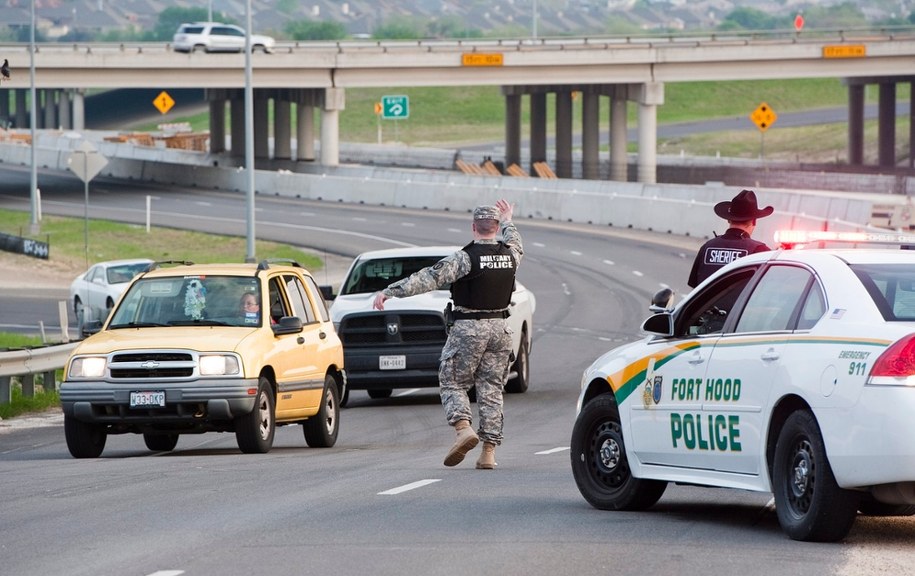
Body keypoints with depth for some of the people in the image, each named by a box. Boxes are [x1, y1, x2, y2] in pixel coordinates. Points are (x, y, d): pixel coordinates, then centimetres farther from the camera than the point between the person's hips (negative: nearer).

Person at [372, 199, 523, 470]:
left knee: (452, 383, 6)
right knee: (491, 389, 8)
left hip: (468, 328, -5)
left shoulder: (465, 258, -14)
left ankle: (463, 427, -17)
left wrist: (389, 292, -18)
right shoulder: (509, 254, 3)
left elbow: (429, 278, -19)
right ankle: (489, 451, 4)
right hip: (500, 328, 5)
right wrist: (508, 222, 50)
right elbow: (516, 245, 30)